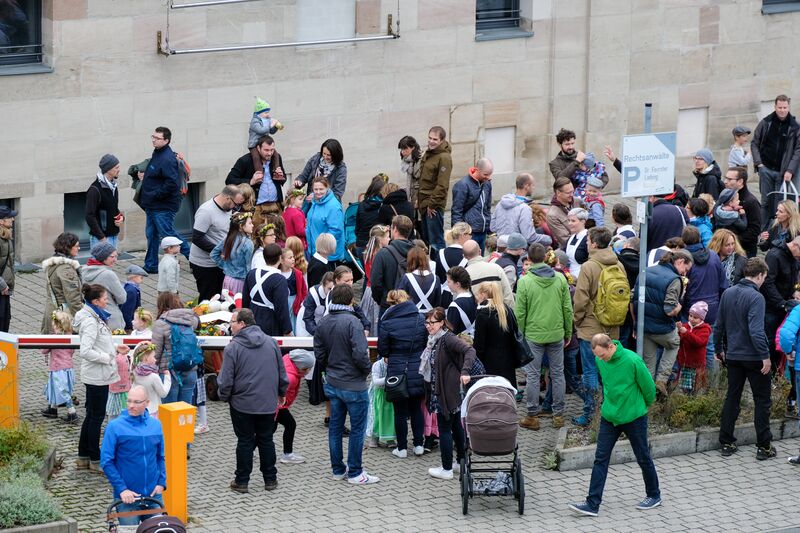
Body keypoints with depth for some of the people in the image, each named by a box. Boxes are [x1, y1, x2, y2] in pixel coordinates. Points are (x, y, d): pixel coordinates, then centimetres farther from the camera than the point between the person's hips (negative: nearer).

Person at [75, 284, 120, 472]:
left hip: (99, 374, 10)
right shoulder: (91, 322, -21)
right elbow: (86, 351, -27)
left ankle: (83, 457, 24)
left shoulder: (97, 318, 9)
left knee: (92, 415, 16)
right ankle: (95, 460, 9)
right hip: (97, 376, -10)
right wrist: (107, 357, -18)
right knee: (96, 416, 0)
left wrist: (113, 350, 8)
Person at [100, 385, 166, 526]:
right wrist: (122, 489, -15)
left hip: (153, 494, 3)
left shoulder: (155, 425, 4)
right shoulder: (115, 427, -8)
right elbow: (106, 462, -9)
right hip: (127, 496, -3)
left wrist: (161, 482, -1)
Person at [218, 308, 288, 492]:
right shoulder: (271, 342, 1)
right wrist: (282, 393, 24)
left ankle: (242, 481, 11)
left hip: (242, 404, -4)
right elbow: (282, 373, 9)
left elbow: (226, 380, -12)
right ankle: (270, 479, 19)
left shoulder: (233, 347, -13)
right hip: (268, 403, 4)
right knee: (266, 440, 14)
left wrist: (224, 397, 6)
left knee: (245, 442, 5)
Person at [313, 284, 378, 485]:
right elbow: (360, 354, -25)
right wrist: (367, 369, -6)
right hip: (354, 384, -7)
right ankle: (355, 473, 9)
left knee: (335, 427, 15)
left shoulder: (323, 323, 2)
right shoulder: (352, 322, -20)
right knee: (357, 429, 4)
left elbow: (319, 355, 5)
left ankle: (338, 469, 22)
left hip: (332, 384, 7)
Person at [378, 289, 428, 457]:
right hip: (418, 371, 3)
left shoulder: (386, 323, -12)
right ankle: (419, 445, 16)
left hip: (397, 371, -3)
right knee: (416, 409, 16)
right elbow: (428, 342, 5)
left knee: (400, 411, 8)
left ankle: (402, 448, 12)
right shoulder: (421, 319, -3)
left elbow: (382, 349, -5)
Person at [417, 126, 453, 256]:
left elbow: (442, 185, -19)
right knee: (426, 240, 16)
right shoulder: (427, 154, 13)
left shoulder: (444, 157, -15)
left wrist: (432, 204, -18)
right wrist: (419, 199, 15)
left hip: (434, 206, -9)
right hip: (424, 205, 9)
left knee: (436, 242, -8)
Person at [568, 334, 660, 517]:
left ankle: (654, 495, 30)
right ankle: (592, 504, -1)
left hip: (634, 417, -5)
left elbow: (649, 387, -9)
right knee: (600, 459, -1)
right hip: (609, 417, 5)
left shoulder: (632, 361, -22)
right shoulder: (600, 361, -4)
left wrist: (644, 406, 6)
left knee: (643, 458, 10)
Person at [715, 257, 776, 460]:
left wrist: (719, 349, 22)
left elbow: (719, 326, 11)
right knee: (762, 400, 4)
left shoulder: (728, 293, 5)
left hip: (733, 357, 6)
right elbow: (756, 330, -24)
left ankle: (727, 443, 15)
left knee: (732, 398, 14)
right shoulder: (755, 297, -17)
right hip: (754, 357, -6)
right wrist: (765, 355, -19)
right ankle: (764, 446, 5)